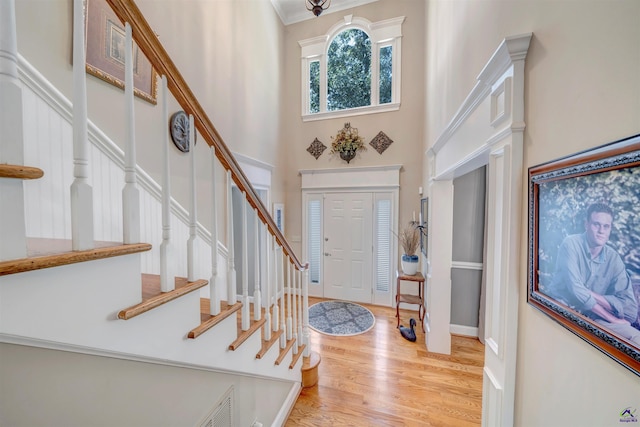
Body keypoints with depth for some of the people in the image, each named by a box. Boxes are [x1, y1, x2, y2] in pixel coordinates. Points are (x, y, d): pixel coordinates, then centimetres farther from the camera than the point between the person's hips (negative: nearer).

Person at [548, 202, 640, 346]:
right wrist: (612, 319, -11)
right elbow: (575, 290, -20)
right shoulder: (571, 244, -12)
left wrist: (589, 294, -17)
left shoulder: (613, 258, 2)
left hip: (594, 317, 6)